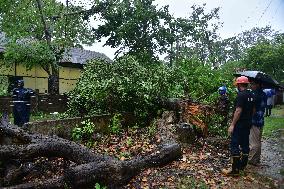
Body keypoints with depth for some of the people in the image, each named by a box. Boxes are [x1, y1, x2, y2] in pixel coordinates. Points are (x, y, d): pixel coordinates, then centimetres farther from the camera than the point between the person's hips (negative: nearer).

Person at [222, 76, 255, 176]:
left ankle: (235, 170, -2)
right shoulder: (251, 95, 10)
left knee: (234, 145, -5)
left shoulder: (241, 95, -17)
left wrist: (232, 125, -20)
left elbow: (238, 111, -22)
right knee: (245, 144, 16)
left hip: (240, 124, -9)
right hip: (248, 123, 9)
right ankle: (243, 165, 28)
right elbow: (253, 110, 16)